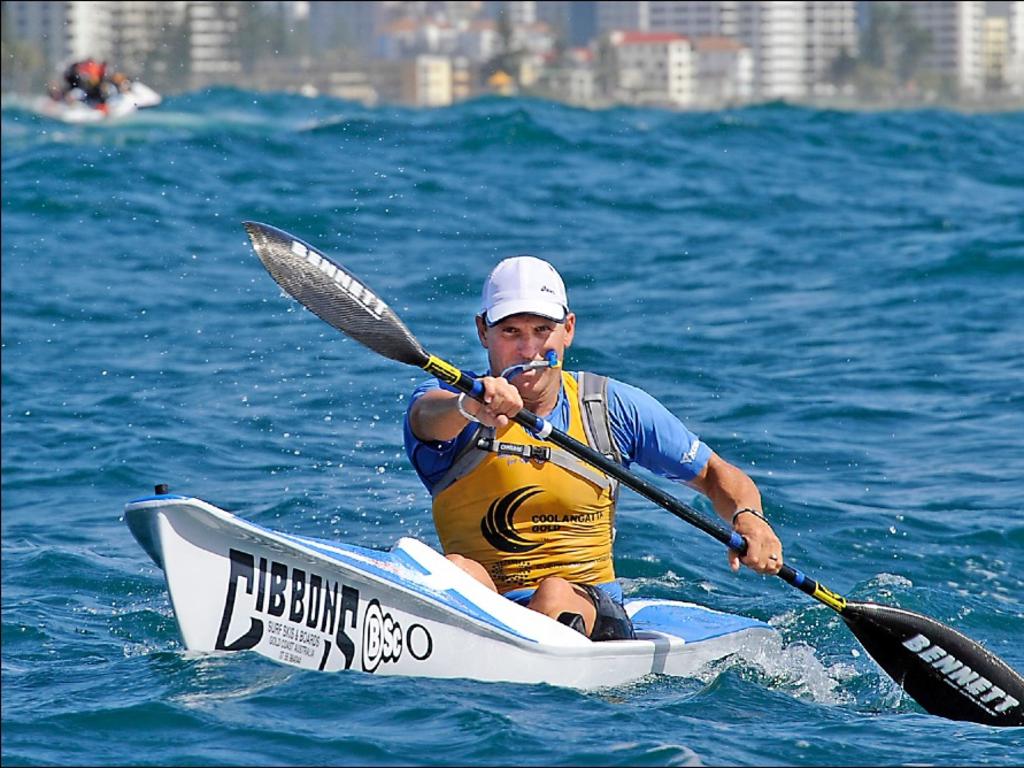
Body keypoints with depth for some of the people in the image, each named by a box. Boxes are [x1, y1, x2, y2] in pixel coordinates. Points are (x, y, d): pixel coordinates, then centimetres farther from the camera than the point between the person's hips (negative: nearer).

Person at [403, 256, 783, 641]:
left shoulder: (613, 407, 6)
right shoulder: (446, 398, -2)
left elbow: (714, 474, 14)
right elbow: (429, 416, -28)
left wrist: (747, 516, -10)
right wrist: (469, 406, -53)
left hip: (590, 611, 1)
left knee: (556, 594, -34)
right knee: (456, 569, -34)